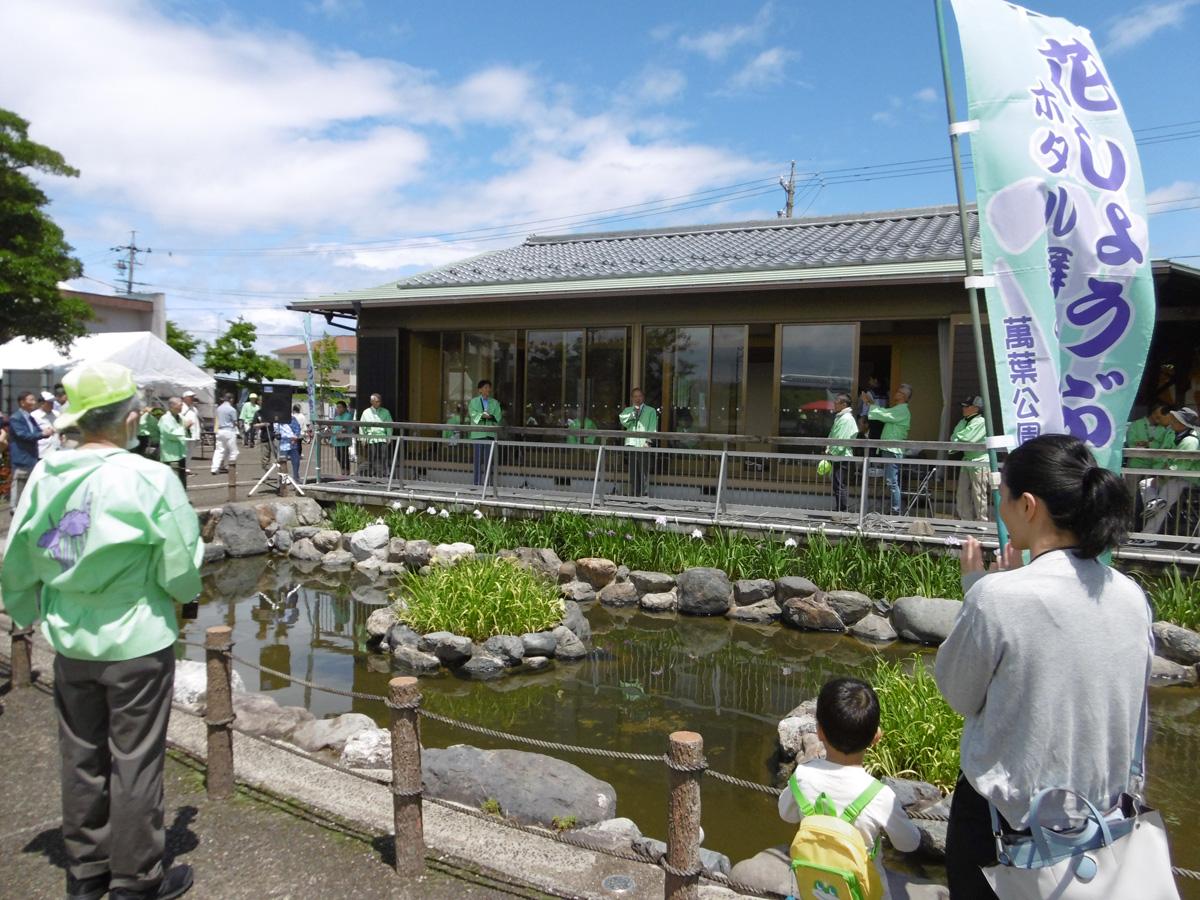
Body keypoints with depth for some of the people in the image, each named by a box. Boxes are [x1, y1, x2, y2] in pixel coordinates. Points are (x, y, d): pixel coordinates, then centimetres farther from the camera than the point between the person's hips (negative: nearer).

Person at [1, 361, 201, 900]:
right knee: (134, 762, 8)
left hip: (70, 643, 5)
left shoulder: (45, 476, -4)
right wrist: (183, 593, 8)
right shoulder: (149, 479, -19)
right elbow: (181, 567, -15)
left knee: (81, 758, 19)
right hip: (137, 642, -5)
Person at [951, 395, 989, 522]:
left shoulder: (981, 422, -11)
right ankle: (966, 520, 17)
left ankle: (981, 522, 4)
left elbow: (967, 439, -20)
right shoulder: (964, 421, 14)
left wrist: (957, 438, -4)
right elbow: (954, 437, 7)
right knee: (962, 494, 9)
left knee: (978, 495, -3)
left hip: (979, 461, -8)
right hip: (967, 460, 8)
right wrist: (959, 440, -13)